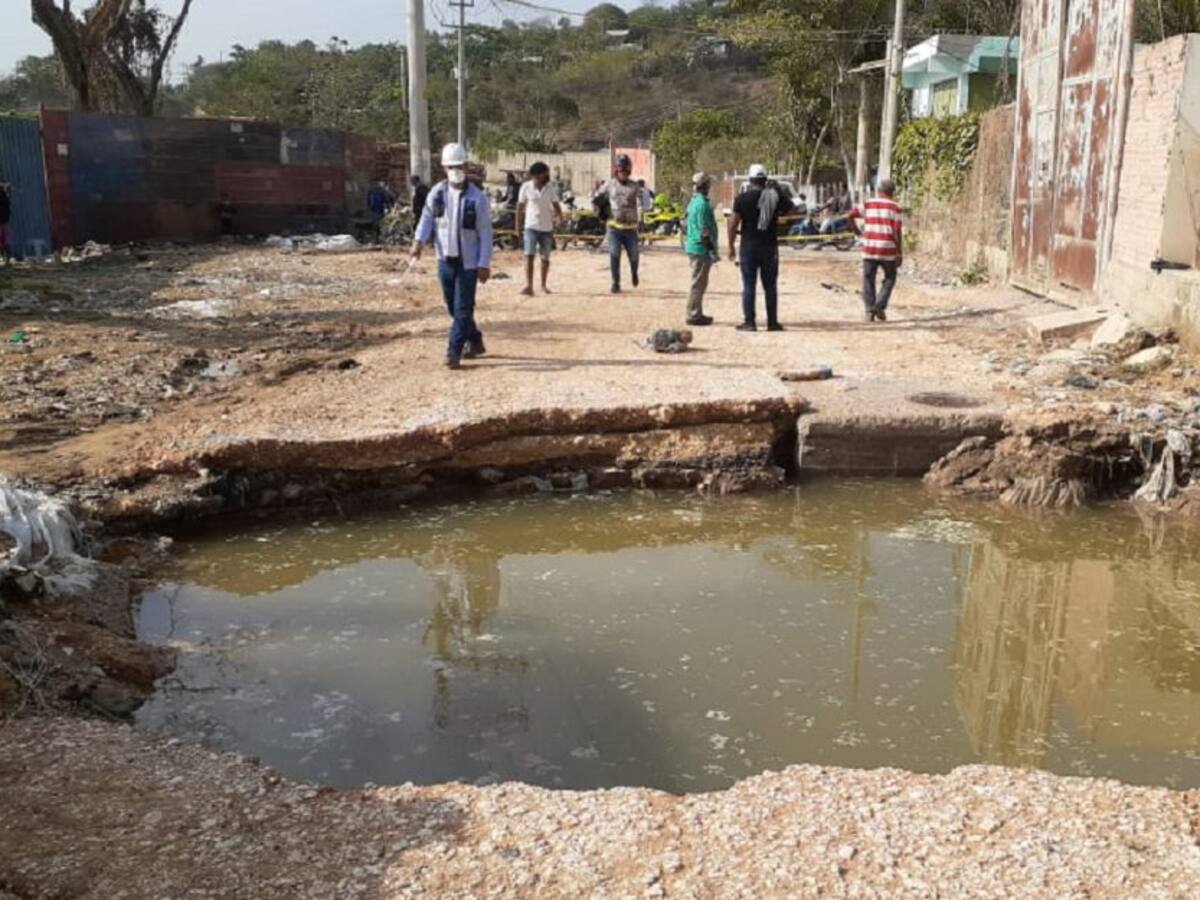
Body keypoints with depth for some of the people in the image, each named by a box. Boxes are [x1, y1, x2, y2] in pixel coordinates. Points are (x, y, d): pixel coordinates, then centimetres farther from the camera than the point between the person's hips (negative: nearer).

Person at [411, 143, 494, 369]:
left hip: (468, 262, -5)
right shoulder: (437, 193, 2)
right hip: (445, 259, 5)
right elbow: (427, 217, 1)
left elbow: (485, 233, -9)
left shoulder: (477, 197, -10)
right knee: (454, 308, 14)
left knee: (463, 308, -6)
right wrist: (419, 240, -19)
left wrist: (484, 264, -12)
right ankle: (475, 342, 30)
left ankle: (454, 350, -1)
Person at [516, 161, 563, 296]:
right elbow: (520, 207, 3)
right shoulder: (526, 187, -3)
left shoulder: (550, 188, 0)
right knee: (529, 255, -15)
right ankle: (529, 285, -21)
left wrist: (558, 215, -14)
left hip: (547, 227, 2)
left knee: (545, 257, 10)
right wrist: (518, 225, 3)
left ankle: (543, 285, 24)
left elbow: (556, 205, 4)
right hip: (531, 226, -2)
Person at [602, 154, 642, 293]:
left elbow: (639, 202, -5)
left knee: (633, 255, 7)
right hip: (614, 226, 0)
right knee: (614, 255, -7)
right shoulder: (609, 185, 5)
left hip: (630, 226, 0)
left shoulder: (634, 186, 3)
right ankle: (616, 283, 3)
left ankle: (634, 273, 39)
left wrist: (639, 218, -18)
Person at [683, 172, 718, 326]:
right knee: (699, 283, -4)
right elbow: (704, 230, -20)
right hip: (701, 248, -10)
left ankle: (696, 314, 22)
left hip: (693, 246, 10)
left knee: (699, 282, 16)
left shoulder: (694, 201, 14)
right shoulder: (702, 204, -17)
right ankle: (694, 315, 0)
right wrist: (711, 249, -17)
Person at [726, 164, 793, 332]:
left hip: (749, 247, -2)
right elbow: (789, 208, 19)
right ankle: (772, 322, 11)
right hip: (770, 247, 2)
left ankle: (749, 322, 1)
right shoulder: (776, 195, 0)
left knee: (748, 285, 3)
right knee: (770, 286, 9)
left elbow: (733, 223, -9)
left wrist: (731, 246, 0)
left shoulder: (743, 197, -7)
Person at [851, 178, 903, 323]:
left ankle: (869, 310, 2)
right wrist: (900, 253, -3)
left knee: (868, 280, 9)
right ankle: (880, 306, 2)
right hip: (888, 248, -1)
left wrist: (859, 231, 9)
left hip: (869, 247, 2)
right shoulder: (894, 207, 0)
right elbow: (898, 231, -6)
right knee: (889, 278, 15)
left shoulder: (868, 204, 7)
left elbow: (852, 215, -4)